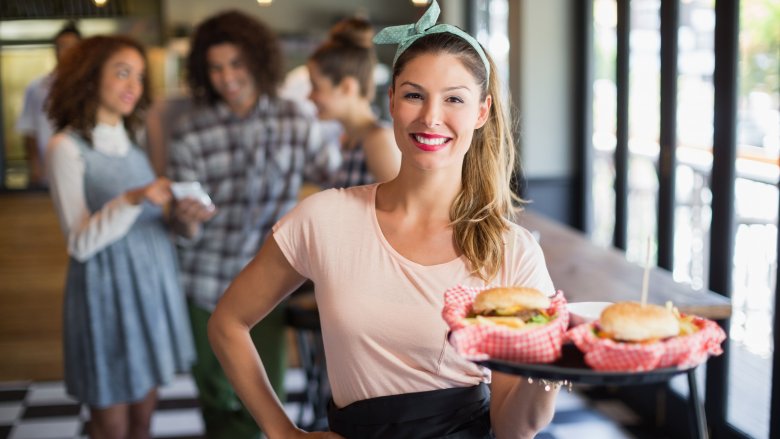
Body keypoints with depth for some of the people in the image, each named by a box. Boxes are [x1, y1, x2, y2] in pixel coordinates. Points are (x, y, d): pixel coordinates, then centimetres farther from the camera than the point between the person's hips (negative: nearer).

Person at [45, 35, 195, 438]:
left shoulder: (134, 140, 11)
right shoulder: (67, 148, -10)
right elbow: (80, 243, -15)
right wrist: (132, 200, -29)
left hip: (153, 282, 6)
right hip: (107, 289, -6)